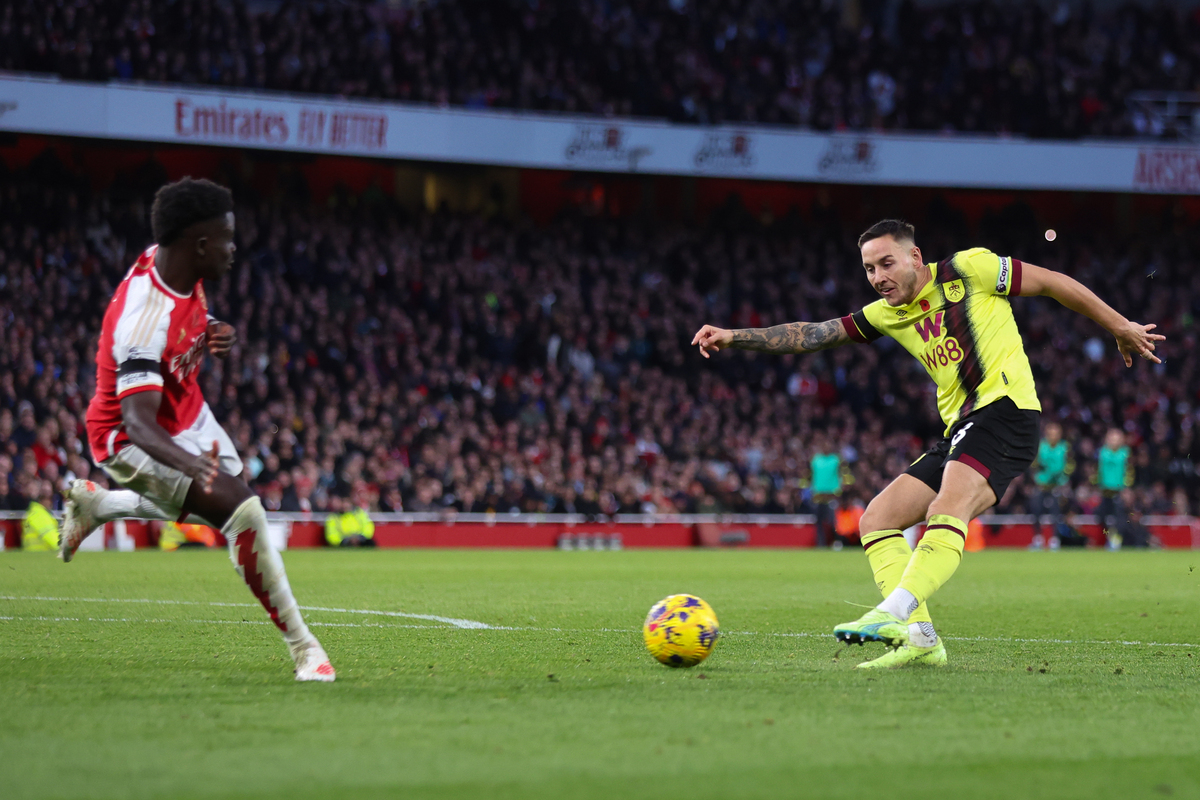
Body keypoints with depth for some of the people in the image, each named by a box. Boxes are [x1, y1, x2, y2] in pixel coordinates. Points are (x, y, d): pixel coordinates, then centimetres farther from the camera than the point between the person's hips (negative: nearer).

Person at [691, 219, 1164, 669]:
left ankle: (894, 613, -49)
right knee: (876, 521, 0)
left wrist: (1121, 329, 12)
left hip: (1005, 408, -9)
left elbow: (1053, 283, 7)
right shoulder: (888, 315, 17)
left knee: (947, 511, -31)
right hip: (960, 430, 9)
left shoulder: (969, 270, -1)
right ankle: (918, 638, -11)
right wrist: (735, 338, 4)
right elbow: (812, 335, 14)